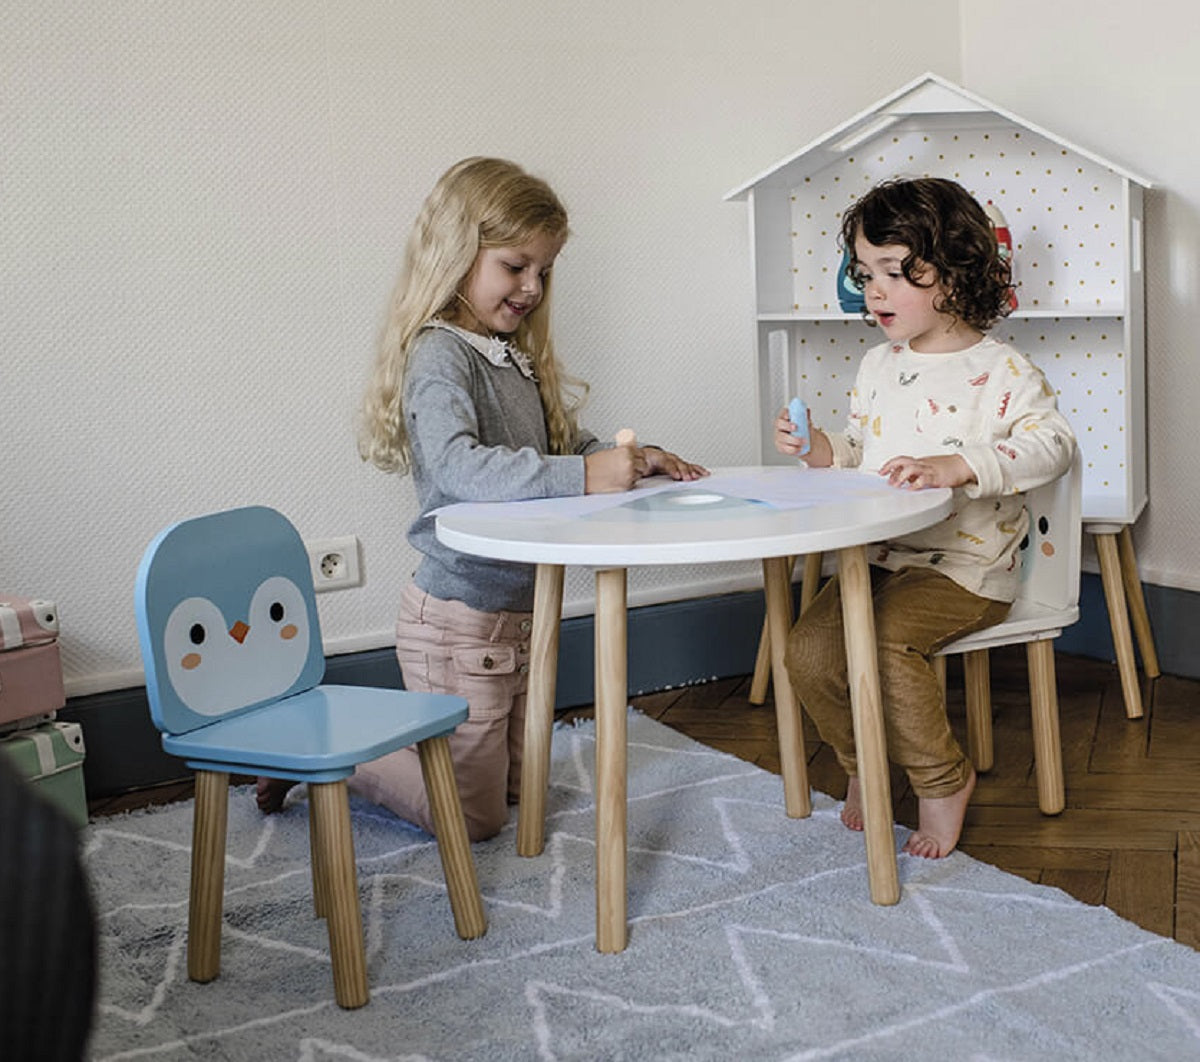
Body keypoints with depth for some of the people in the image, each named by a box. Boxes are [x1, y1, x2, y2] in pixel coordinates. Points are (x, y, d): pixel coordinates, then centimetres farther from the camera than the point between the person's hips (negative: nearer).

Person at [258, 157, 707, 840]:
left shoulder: (516, 356, 8)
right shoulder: (440, 354, -19)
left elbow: (570, 445, 17)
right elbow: (457, 466, -35)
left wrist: (636, 460, -2)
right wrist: (581, 476, -43)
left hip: (520, 610, 9)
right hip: (460, 620, -9)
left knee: (519, 785, 22)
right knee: (474, 816, 5)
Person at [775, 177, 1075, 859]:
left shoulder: (1000, 369, -7)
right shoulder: (877, 367, 13)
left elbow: (1053, 442, -20)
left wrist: (959, 465, -32)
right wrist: (823, 451, -1)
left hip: (966, 566, -6)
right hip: (879, 559, 6)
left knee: (886, 639, -29)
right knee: (809, 650, -12)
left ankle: (942, 778, -5)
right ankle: (863, 762, 17)